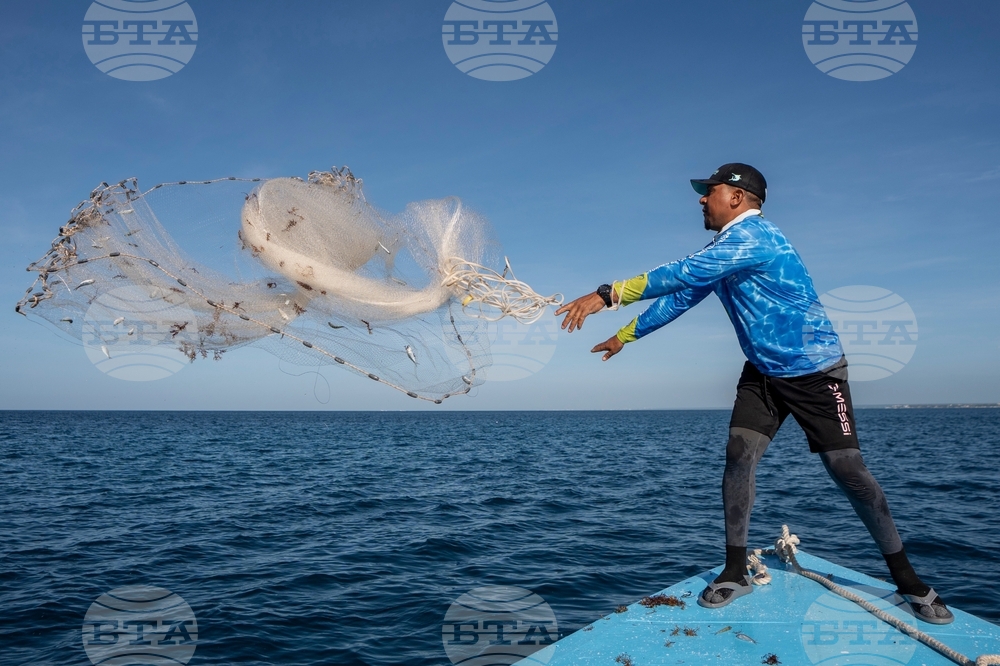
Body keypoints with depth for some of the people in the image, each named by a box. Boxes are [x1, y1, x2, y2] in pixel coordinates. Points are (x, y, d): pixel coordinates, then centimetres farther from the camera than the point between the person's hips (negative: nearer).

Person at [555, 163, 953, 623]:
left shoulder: (753, 236, -22)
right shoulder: (720, 252, 8)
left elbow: (682, 275, -33)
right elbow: (681, 295, 15)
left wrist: (608, 295, -35)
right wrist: (626, 334, 16)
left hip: (815, 370, -8)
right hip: (763, 373, 8)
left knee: (848, 470, -6)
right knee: (738, 455, -6)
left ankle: (907, 579, 13)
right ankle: (735, 572, 3)